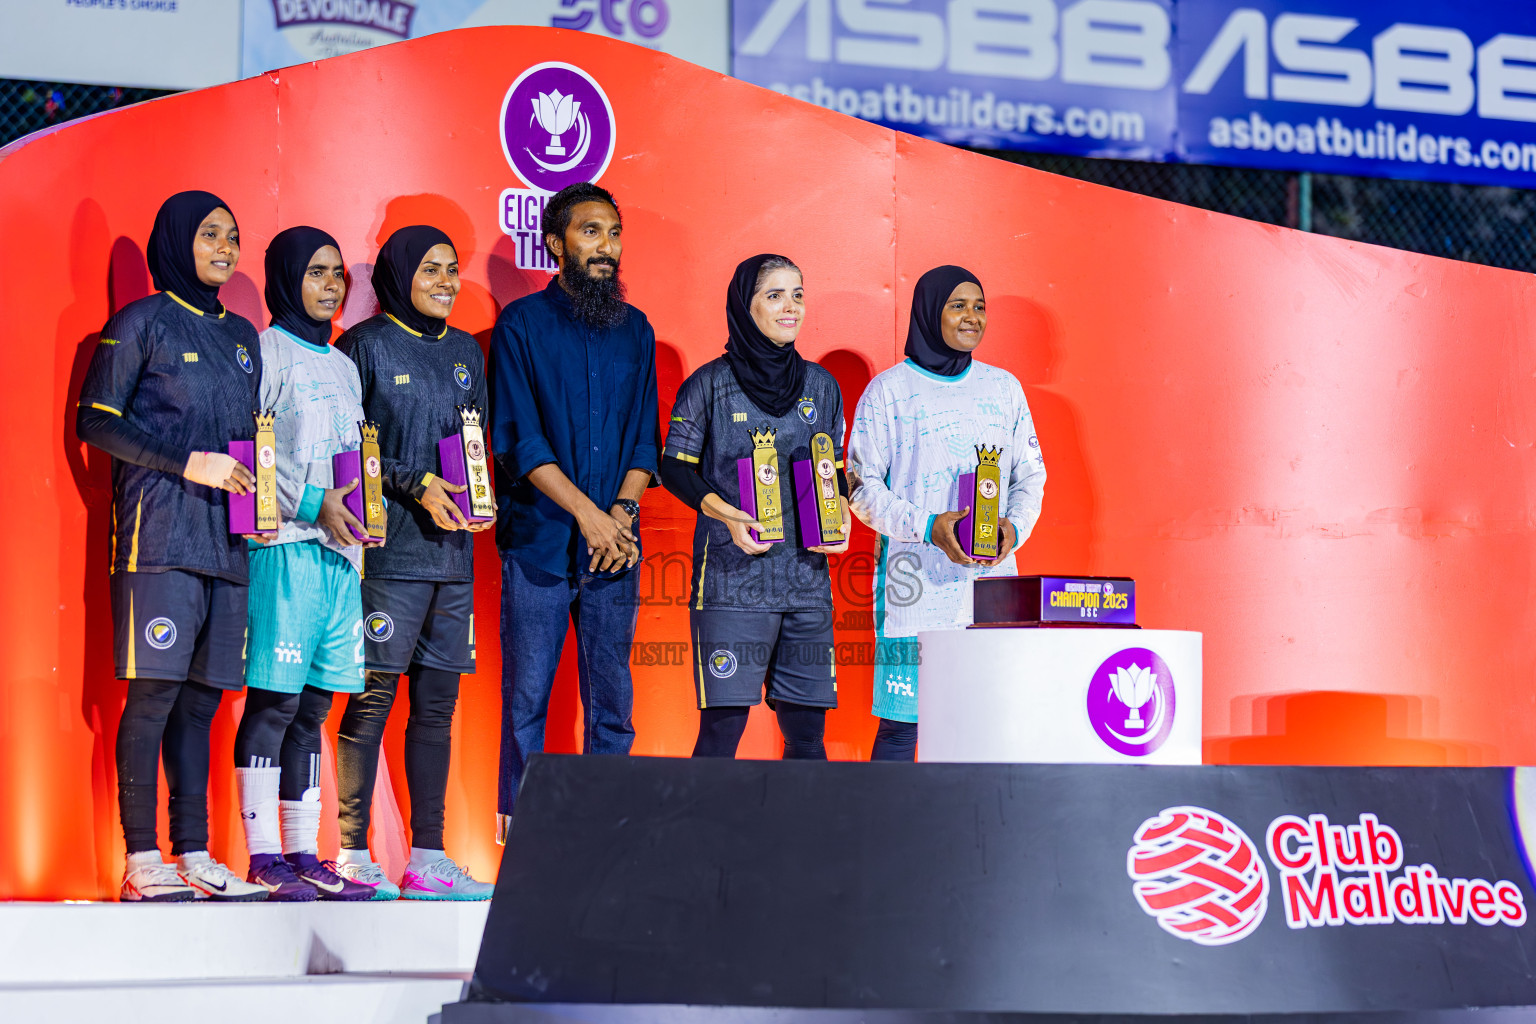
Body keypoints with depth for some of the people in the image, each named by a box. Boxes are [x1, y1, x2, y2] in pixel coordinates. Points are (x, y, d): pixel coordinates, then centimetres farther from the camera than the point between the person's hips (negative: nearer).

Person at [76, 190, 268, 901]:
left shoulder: (241, 335, 21)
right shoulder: (142, 322, 2)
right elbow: (96, 421, -3)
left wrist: (256, 480, 6)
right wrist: (189, 462, -10)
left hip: (226, 538, 6)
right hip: (161, 531, -6)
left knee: (200, 697, 4)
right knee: (154, 690, -10)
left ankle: (193, 855, 6)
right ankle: (141, 860, -8)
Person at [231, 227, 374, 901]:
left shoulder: (342, 365, 22)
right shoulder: (267, 352, 0)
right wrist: (312, 503, -15)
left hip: (340, 547, 7)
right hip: (285, 543, -7)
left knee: (313, 708, 7)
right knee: (274, 702, -8)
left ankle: (304, 853, 8)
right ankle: (263, 856, -7)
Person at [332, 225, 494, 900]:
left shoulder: (464, 351, 17)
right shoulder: (367, 346, 0)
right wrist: (417, 486, -13)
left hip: (452, 547, 6)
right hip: (389, 548, -6)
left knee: (437, 703, 5)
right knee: (373, 698, -7)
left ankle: (428, 858, 9)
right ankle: (354, 856, -2)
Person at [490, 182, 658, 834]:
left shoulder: (634, 329, 13)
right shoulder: (522, 325, 0)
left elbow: (645, 437, 12)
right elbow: (517, 439, -7)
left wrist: (623, 509, -6)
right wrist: (587, 513, -14)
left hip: (616, 542, 4)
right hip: (539, 538, -4)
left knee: (612, 702, 4)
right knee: (527, 697, -2)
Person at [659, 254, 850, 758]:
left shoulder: (821, 386, 13)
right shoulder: (710, 385, 1)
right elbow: (674, 467, 3)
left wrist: (840, 516, 1)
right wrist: (725, 513, -12)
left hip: (807, 578, 4)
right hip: (733, 578, -4)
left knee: (807, 728, 3)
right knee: (722, 724, -9)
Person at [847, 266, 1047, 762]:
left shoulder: (1004, 388, 16)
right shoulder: (889, 390, 3)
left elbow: (1031, 476, 18)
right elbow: (862, 487, 0)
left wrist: (1014, 527, -3)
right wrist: (926, 526, -15)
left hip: (992, 578, 4)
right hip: (916, 585, -3)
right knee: (902, 721, -7)